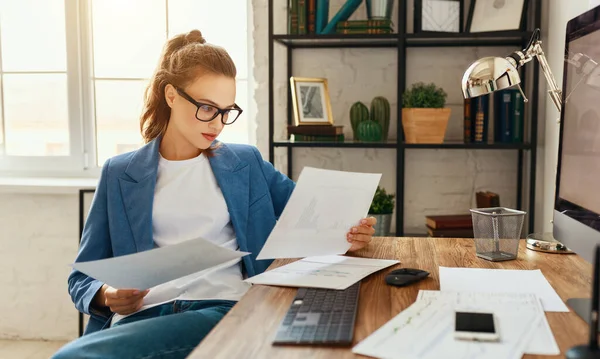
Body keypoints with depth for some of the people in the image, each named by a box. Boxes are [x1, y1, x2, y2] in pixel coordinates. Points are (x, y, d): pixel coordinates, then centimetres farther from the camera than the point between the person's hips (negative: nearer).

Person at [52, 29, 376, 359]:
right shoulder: (119, 174, 14)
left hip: (225, 308, -1)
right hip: (141, 314, 2)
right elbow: (83, 277, 15)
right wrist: (106, 295, -9)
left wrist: (342, 233, -2)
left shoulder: (247, 163, 16)